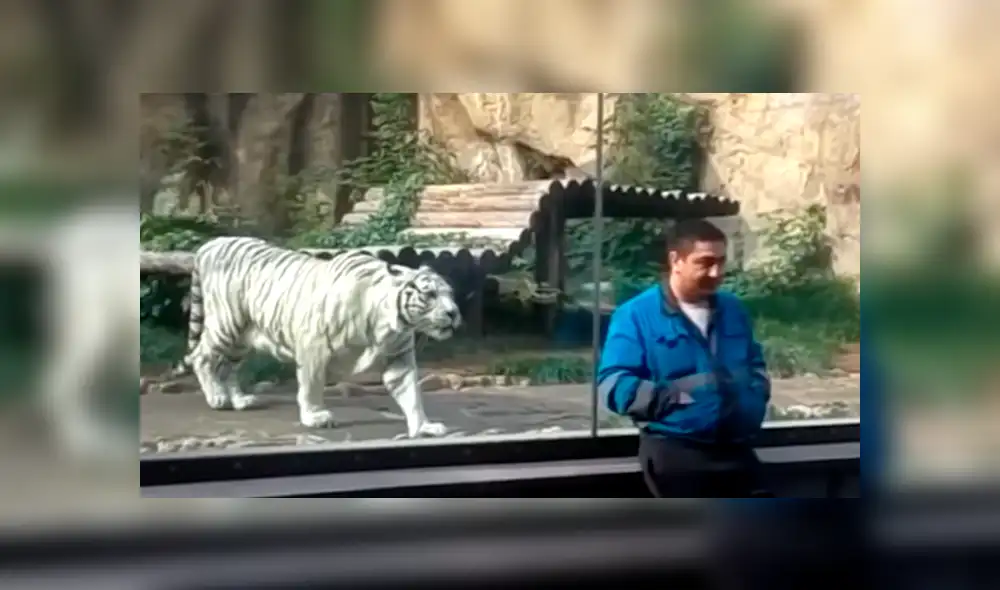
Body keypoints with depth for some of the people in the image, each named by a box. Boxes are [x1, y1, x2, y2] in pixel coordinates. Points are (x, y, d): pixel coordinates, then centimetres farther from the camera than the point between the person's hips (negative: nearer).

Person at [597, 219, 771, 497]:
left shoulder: (732, 309, 12)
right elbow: (614, 387, -17)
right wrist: (680, 391, -25)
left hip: (734, 450, 6)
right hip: (676, 453, -6)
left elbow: (755, 364, 26)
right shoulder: (637, 315, -9)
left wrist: (756, 393, 4)